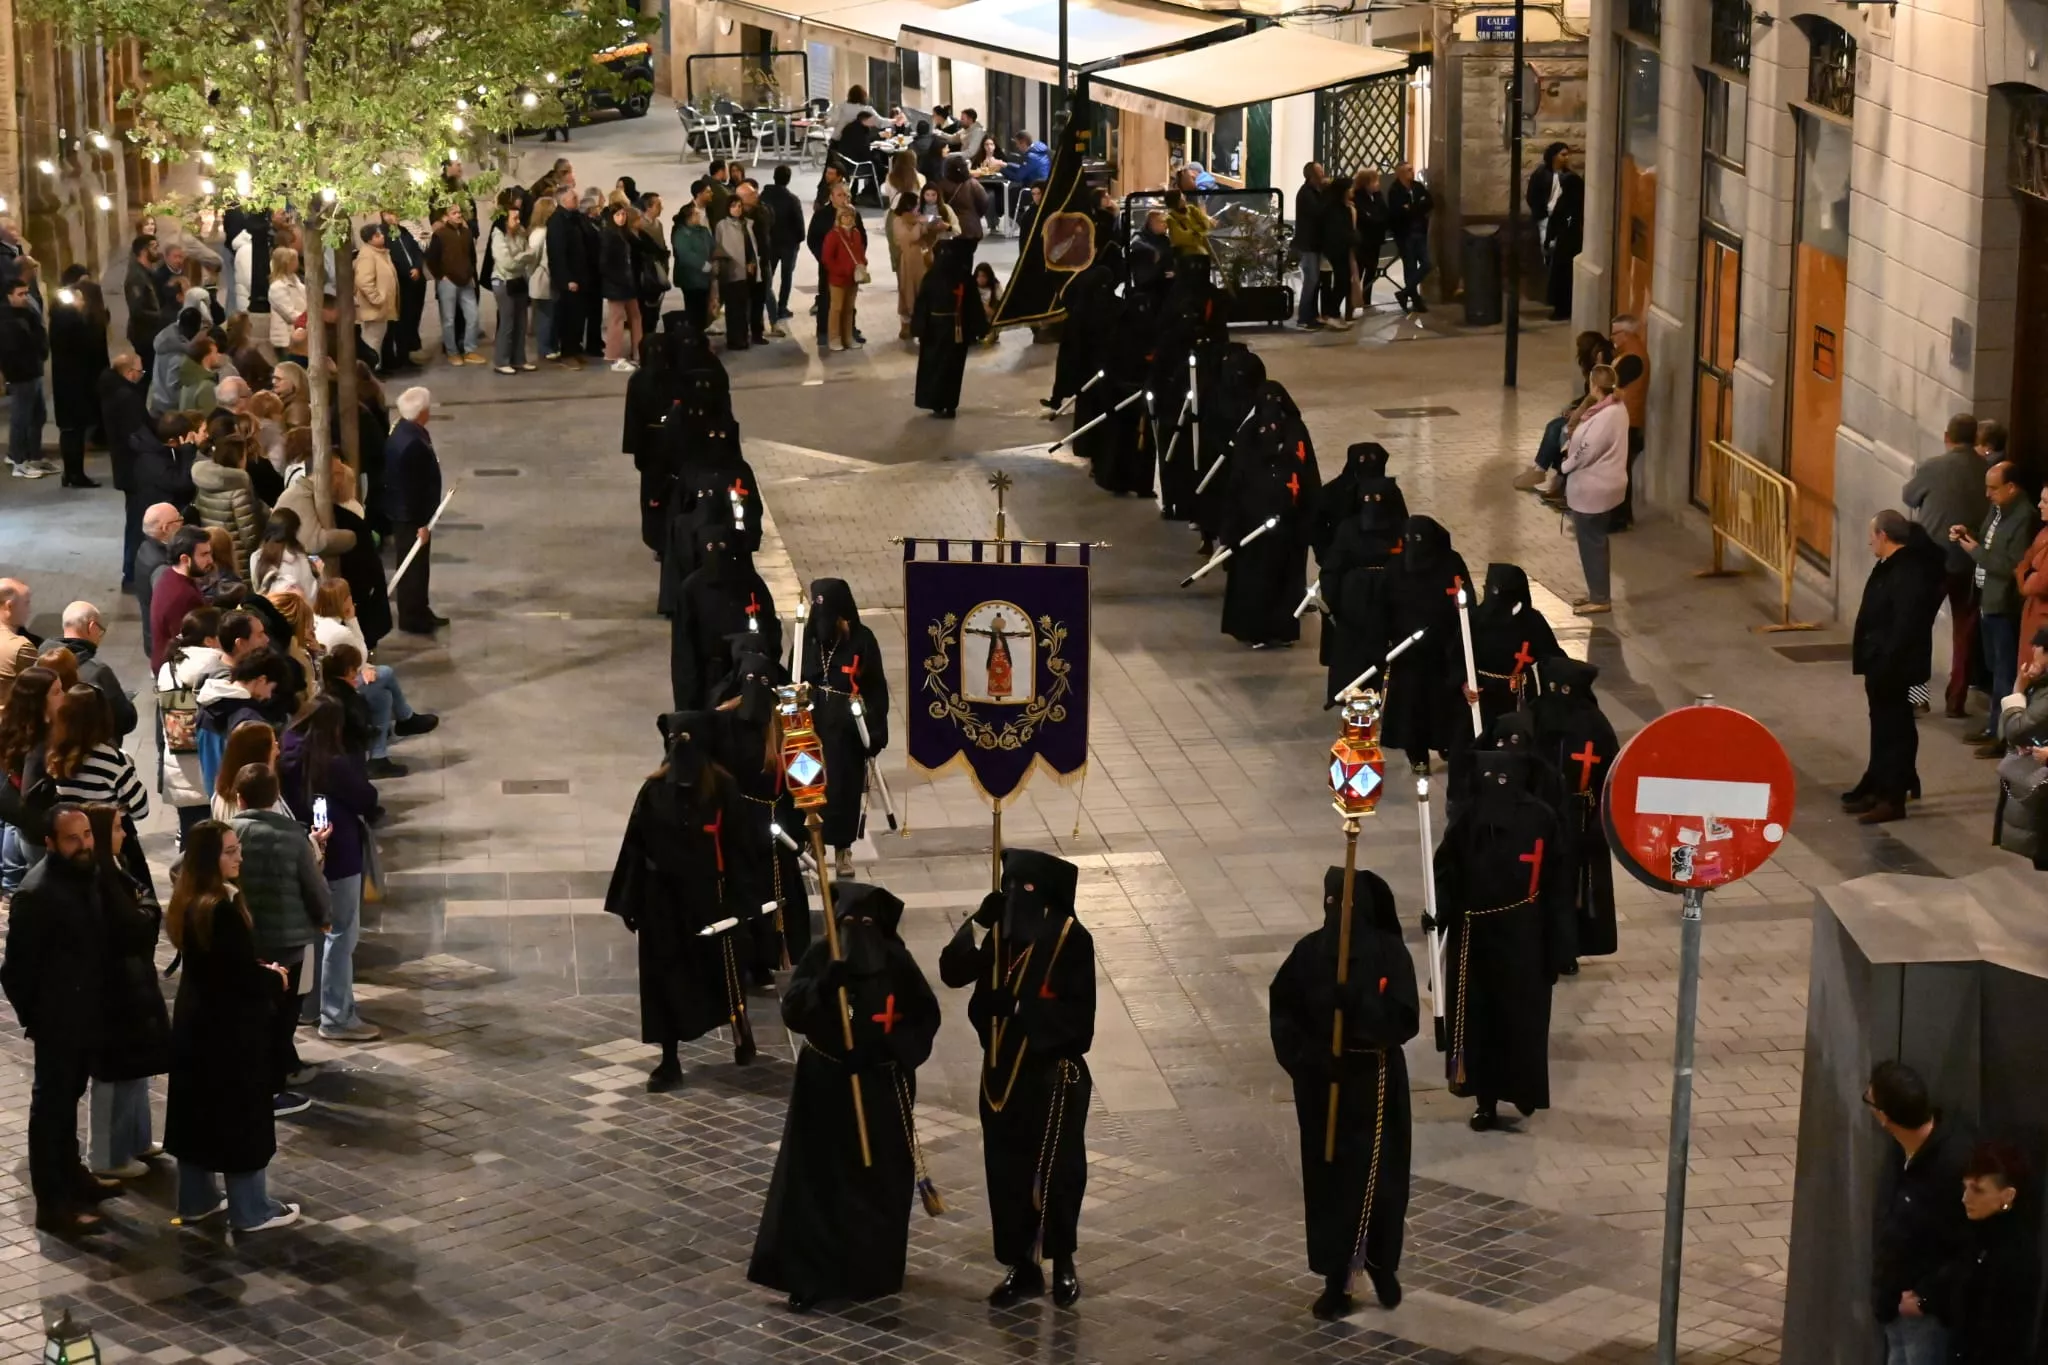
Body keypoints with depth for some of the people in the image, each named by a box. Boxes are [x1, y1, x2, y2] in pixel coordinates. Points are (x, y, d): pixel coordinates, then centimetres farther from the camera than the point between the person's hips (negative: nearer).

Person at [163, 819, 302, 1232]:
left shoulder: (187, 903, 4)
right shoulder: (224, 908, -25)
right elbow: (243, 972, -23)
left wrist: (263, 971, 5)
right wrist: (276, 980, -3)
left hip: (195, 1019, 9)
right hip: (230, 1026, -9)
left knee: (198, 1109, 16)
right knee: (241, 1115, 2)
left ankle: (196, 1200, 26)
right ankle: (251, 1209, 11)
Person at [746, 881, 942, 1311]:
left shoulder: (896, 961, -6)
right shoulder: (820, 956, -7)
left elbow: (926, 1016, 0)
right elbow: (792, 1012, -16)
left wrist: (894, 1046, -16)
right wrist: (824, 985, -32)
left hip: (882, 1087, 0)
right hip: (825, 1083, 0)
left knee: (880, 1181, 8)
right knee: (813, 1179, -2)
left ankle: (872, 1272, 24)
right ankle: (807, 1275, 2)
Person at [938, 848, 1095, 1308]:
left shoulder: (1071, 938, -13)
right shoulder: (999, 930, 0)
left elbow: (1078, 1011, -16)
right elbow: (953, 972, -12)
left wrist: (1021, 1007, -25)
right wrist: (978, 923, -25)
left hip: (1054, 1075, -4)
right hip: (1001, 1072, 4)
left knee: (1058, 1170, 6)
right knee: (1007, 1173, 9)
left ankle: (1062, 1262, 26)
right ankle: (1022, 1267, 22)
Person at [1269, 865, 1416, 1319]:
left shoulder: (1390, 953, -10)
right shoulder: (1310, 952, -5)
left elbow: (1405, 1021, -16)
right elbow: (1284, 1014, 0)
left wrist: (1358, 1003, -30)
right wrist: (1305, 1059, -13)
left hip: (1375, 1082, -1)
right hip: (1322, 1082, 2)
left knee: (1377, 1174, 5)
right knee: (1328, 1177, 5)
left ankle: (1380, 1263, 29)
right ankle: (1336, 1279, 14)